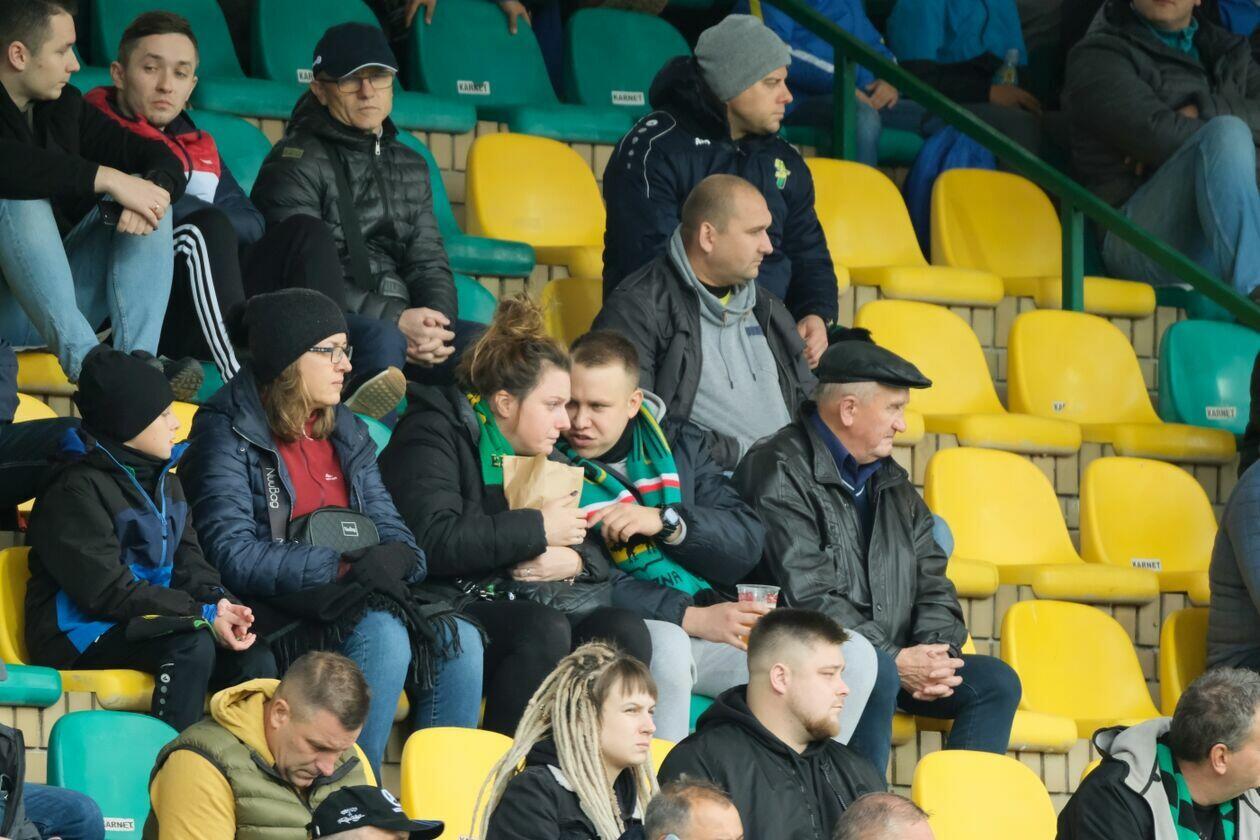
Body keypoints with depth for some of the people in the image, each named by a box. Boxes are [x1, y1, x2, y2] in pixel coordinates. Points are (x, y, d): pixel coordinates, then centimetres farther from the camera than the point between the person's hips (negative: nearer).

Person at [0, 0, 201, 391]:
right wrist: (106, 179, -32)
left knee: (145, 195, -7)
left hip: (61, 294, 7)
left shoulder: (65, 106, 10)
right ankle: (84, 361, -40)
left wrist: (155, 190, -17)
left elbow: (163, 159, 7)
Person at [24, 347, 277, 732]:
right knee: (192, 646, -33)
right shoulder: (76, 490, -13)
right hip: (83, 637, -8)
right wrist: (203, 615, -22)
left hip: (151, 624, 8)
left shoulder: (165, 483, 17)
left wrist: (219, 601, -10)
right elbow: (109, 591, -19)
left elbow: (188, 562, 14)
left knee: (254, 660, -15)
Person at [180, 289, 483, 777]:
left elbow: (389, 529, 17)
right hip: (276, 615, -6)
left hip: (351, 603, 6)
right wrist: (345, 567, -18)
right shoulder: (229, 435, -3)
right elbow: (233, 557, -14)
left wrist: (397, 558, -10)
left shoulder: (347, 433, 20)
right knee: (382, 636, -34)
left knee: (460, 641, -22)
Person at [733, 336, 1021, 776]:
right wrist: (895, 661, -19)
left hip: (896, 660, 8)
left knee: (996, 681, -8)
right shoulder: (780, 472, -8)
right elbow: (806, 598, -17)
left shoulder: (891, 484, 20)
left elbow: (932, 583, 20)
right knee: (876, 675, -37)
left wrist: (936, 652, -3)